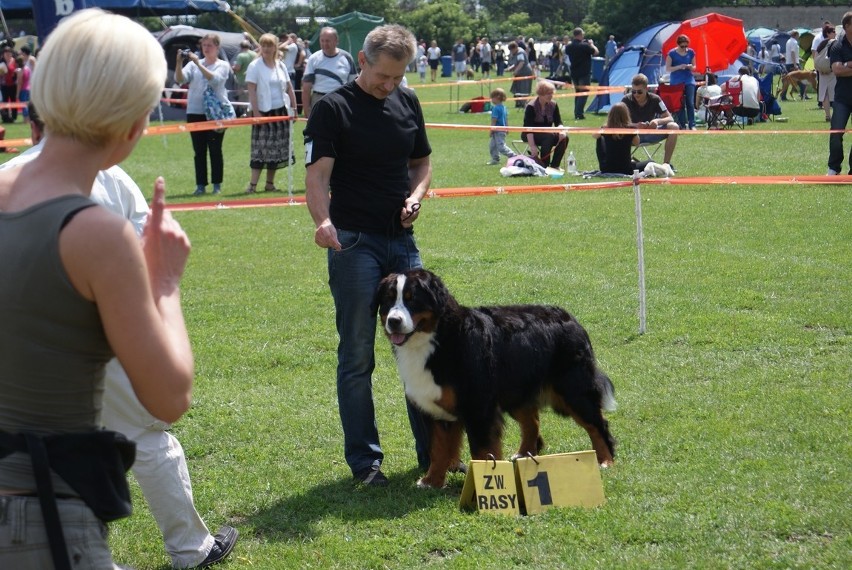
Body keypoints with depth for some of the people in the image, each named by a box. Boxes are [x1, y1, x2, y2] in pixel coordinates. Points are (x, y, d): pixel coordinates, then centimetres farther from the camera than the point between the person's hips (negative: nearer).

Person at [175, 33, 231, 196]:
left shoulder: (222, 65, 3)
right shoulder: (193, 64, 10)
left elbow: (215, 79, -17)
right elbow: (179, 79, -3)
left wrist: (198, 63, -22)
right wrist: (179, 62, -19)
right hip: (195, 112, 3)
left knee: (215, 149, 0)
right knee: (199, 150, 4)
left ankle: (217, 184, 7)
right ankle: (200, 185, 8)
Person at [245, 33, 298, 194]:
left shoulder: (281, 66, 10)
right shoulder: (255, 66, -4)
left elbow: (289, 88, 15)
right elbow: (251, 90, -9)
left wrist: (294, 109, 9)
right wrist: (256, 112, -15)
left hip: (281, 111, 5)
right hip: (263, 112, -5)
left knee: (277, 148, 6)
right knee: (261, 148, -10)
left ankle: (270, 183, 14)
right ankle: (253, 184, -9)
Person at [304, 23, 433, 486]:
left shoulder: (407, 102, 8)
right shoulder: (333, 109, -9)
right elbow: (317, 175, -17)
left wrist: (416, 196, -1)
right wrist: (322, 221, -36)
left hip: (402, 240, 6)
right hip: (354, 244, -5)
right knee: (357, 356, 0)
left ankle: (433, 451, 20)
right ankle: (364, 460, 9)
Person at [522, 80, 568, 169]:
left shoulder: (553, 105, 1)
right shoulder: (531, 107, -17)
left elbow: (558, 122, 1)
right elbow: (528, 128, -23)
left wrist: (561, 130, -24)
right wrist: (532, 146, -32)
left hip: (547, 133, 6)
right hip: (532, 135, -6)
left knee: (564, 137, -20)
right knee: (549, 136, -34)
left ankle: (555, 165, -12)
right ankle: (543, 165, -28)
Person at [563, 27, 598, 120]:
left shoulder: (569, 47, 1)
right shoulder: (584, 46, -17)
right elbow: (596, 52, -9)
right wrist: (591, 44, 8)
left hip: (574, 73, 6)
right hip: (584, 73, -6)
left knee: (578, 93, 17)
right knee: (584, 93, -2)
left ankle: (577, 113, 17)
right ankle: (579, 113, -10)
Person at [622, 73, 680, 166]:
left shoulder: (654, 99, -10)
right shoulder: (627, 100, -14)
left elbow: (670, 118, -13)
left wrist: (658, 121, -35)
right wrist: (635, 125, -39)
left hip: (651, 131, 2)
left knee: (674, 127, -24)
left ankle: (666, 163, -13)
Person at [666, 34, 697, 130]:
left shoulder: (691, 52, 5)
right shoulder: (672, 53, -4)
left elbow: (694, 67, 14)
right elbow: (668, 68, -4)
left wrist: (691, 67, -10)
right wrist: (679, 67, -19)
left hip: (689, 80, 2)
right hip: (676, 81, -2)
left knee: (690, 103, -7)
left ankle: (692, 125, -6)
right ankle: (682, 125, 3)